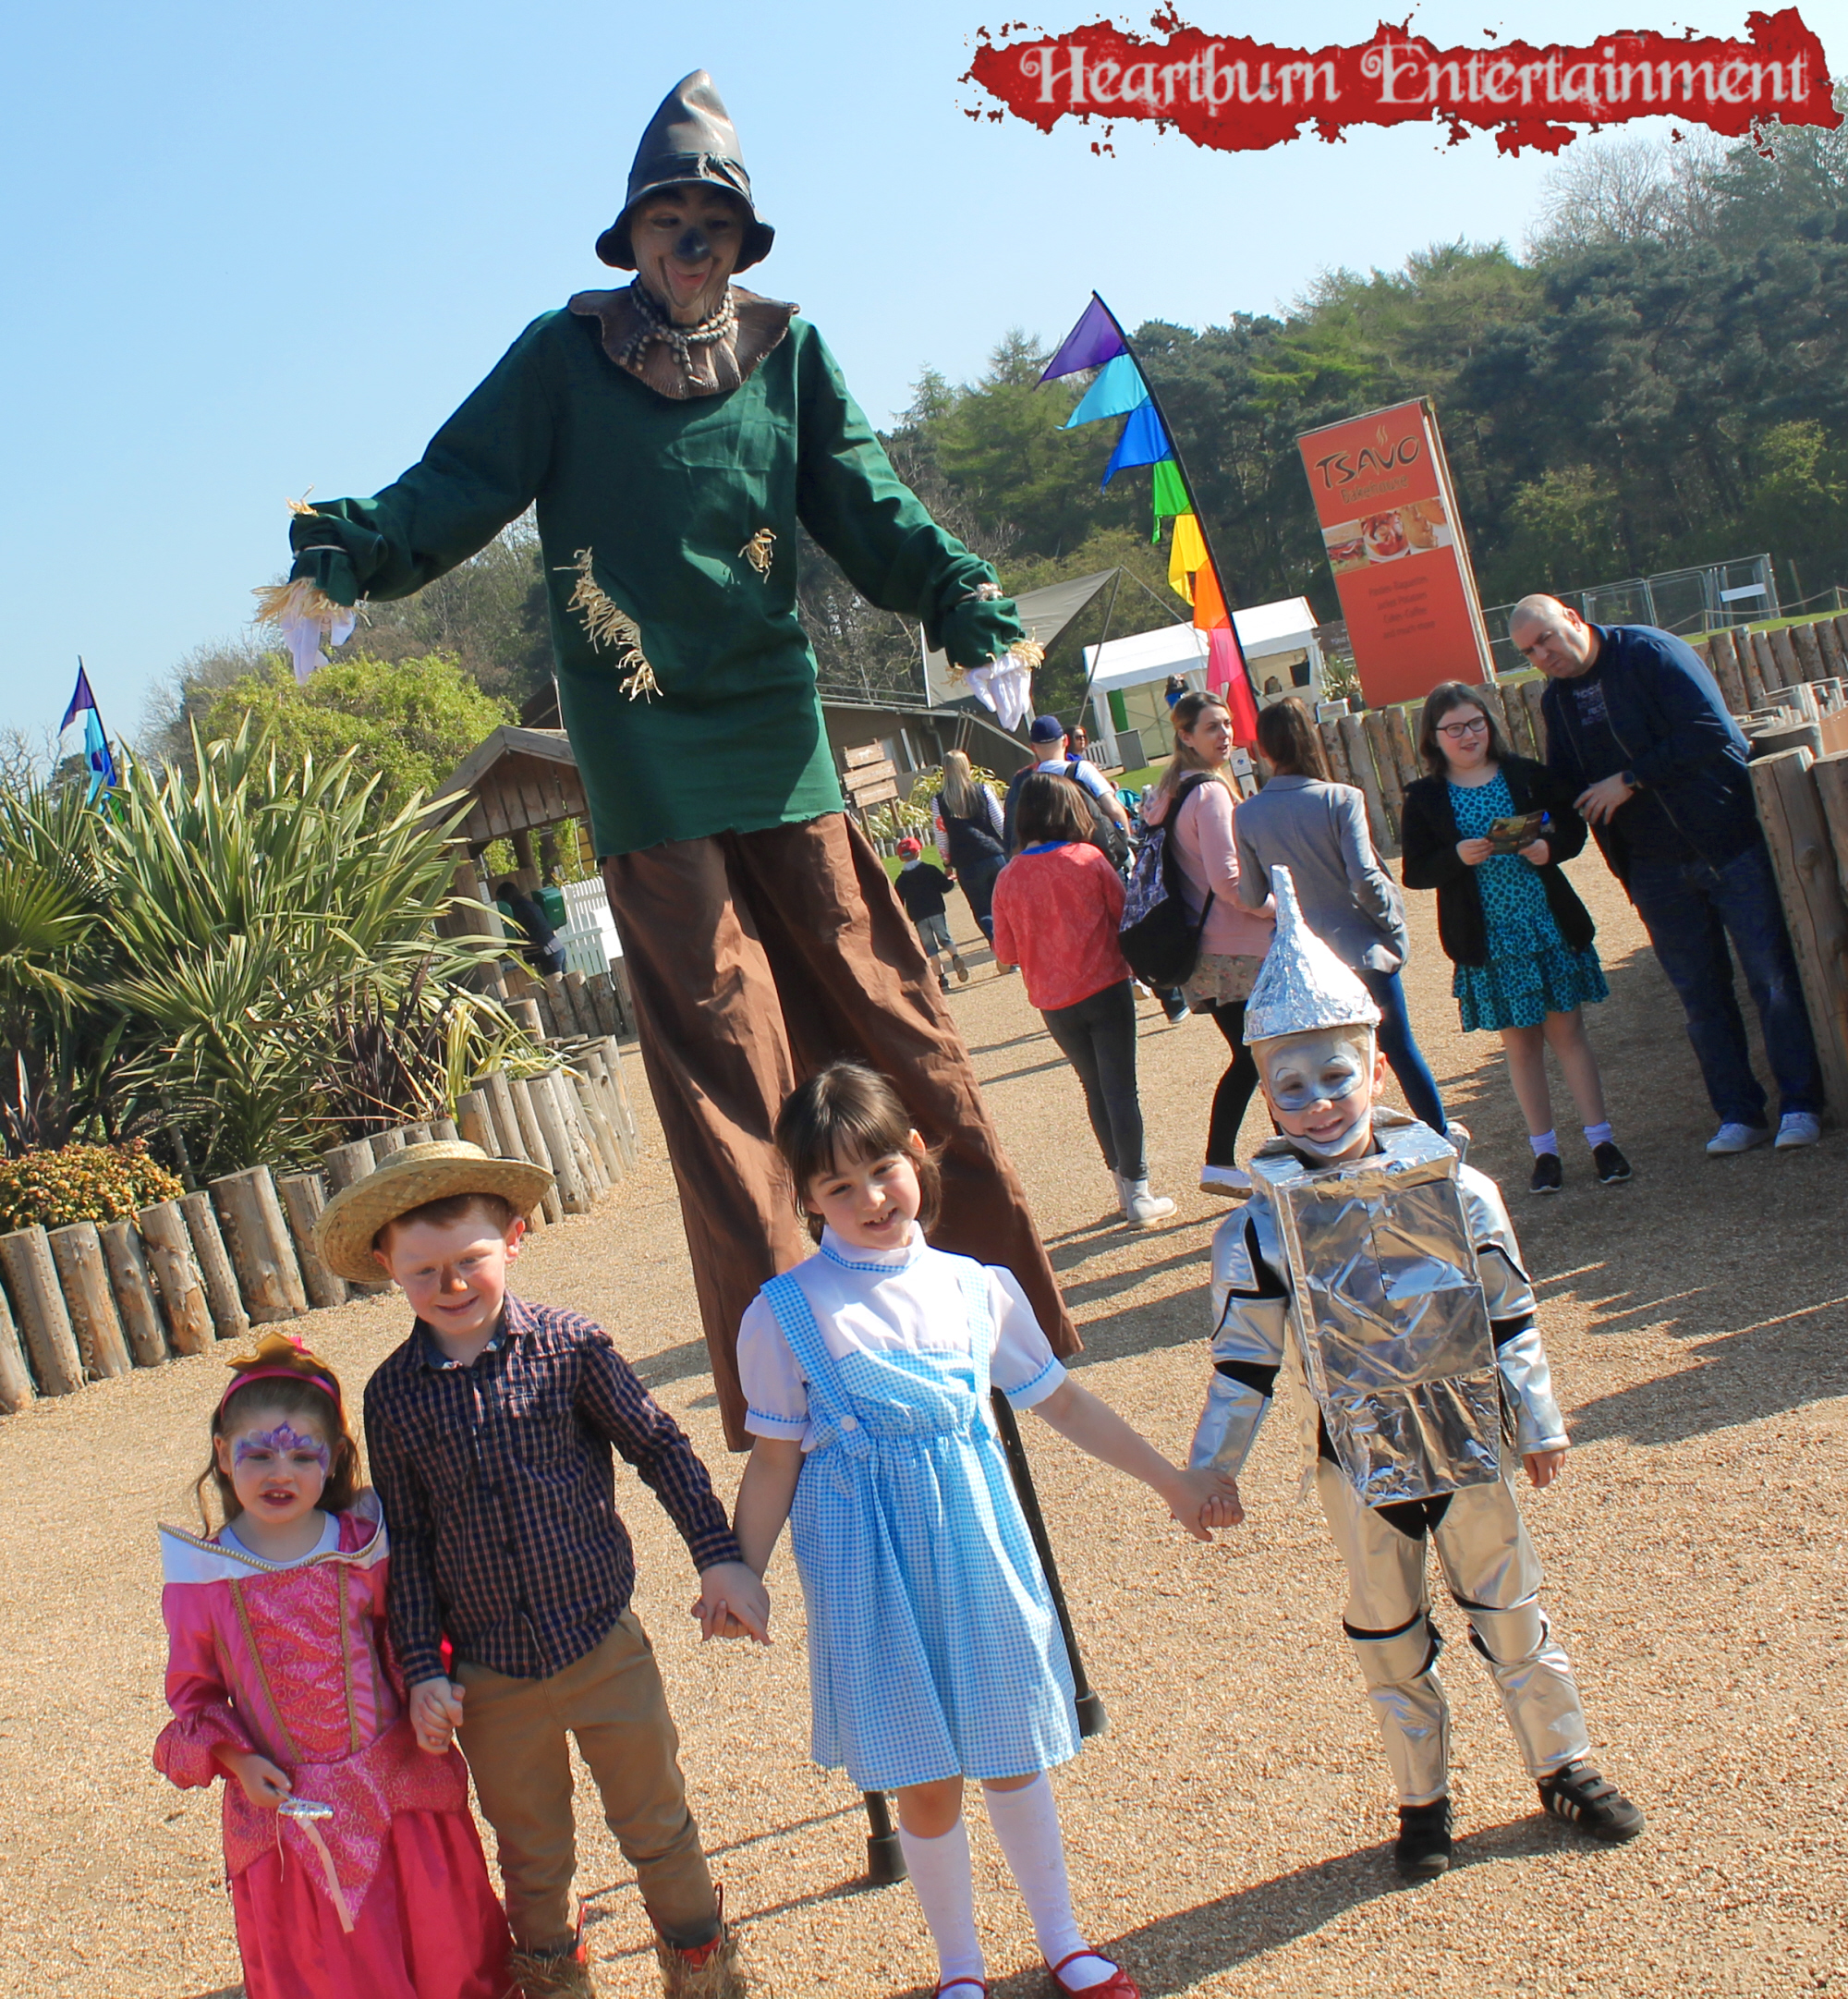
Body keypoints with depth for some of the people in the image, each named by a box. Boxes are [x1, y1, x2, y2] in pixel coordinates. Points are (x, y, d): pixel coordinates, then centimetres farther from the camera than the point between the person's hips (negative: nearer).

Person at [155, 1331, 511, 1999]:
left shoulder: (363, 1548, -6)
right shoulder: (199, 1578, -7)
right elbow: (192, 1692, 3)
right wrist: (235, 1761, -11)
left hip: (401, 1790, 0)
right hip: (282, 1804, 0)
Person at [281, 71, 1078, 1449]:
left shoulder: (789, 352, 10)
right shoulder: (567, 353, 4)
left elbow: (863, 504, 5)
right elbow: (464, 483, -3)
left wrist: (958, 593, -11)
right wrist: (356, 547, -21)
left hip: (773, 725, 2)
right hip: (644, 751, -2)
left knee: (874, 999, 5)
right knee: (715, 1039, -2)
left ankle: (991, 1281, 15)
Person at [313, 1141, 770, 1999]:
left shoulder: (568, 1346, -10)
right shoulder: (392, 1395, -5)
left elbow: (660, 1447, -1)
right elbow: (406, 1539, 1)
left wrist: (717, 1556, -2)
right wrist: (423, 1666, 0)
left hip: (604, 1647, -1)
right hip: (490, 1676, 1)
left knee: (657, 1827, 15)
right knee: (531, 1857, 18)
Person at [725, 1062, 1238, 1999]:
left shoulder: (976, 1287, 2)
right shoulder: (785, 1314, -7)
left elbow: (1061, 1401, 12)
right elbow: (775, 1462, -1)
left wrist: (1171, 1479, 15)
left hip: (978, 1543, 2)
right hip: (870, 1568, -2)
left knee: (1012, 1758, 12)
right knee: (927, 1788, 6)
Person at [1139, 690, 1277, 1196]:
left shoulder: (1172, 792, 13)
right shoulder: (1211, 790, -15)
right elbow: (1228, 880, -21)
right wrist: (1279, 907, -9)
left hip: (1205, 948, 9)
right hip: (1238, 947, -9)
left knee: (1248, 1057, 16)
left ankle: (1219, 1164, 17)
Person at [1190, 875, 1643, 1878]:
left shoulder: (1458, 1191, -7)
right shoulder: (1258, 1231, -11)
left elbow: (1510, 1317, 1)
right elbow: (1242, 1362, -5)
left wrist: (1537, 1422, 4)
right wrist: (1211, 1471, -5)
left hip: (1467, 1443, 1)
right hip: (1358, 1459, -1)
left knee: (1508, 1606, 13)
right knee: (1388, 1634, 12)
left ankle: (1563, 1765, 33)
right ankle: (1421, 1796, 29)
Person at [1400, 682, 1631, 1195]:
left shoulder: (1527, 775, 2)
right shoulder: (1424, 799, -1)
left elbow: (1572, 827, 8)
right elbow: (1414, 872, -4)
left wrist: (1550, 847, -13)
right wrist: (1459, 857, -21)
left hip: (1550, 925, 1)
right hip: (1489, 939, -1)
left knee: (1566, 1030, 4)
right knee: (1520, 1042, 6)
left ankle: (1600, 1139, 10)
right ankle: (1544, 1150, 14)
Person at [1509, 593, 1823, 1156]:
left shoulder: (1650, 652, -10)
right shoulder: (1556, 700, 9)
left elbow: (1711, 732, -19)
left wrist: (1630, 780, -17)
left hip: (1727, 844, -6)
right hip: (1655, 870, 6)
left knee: (1771, 975, -1)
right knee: (1700, 994, 8)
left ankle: (1800, 1105, 8)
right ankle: (1738, 1114, 16)